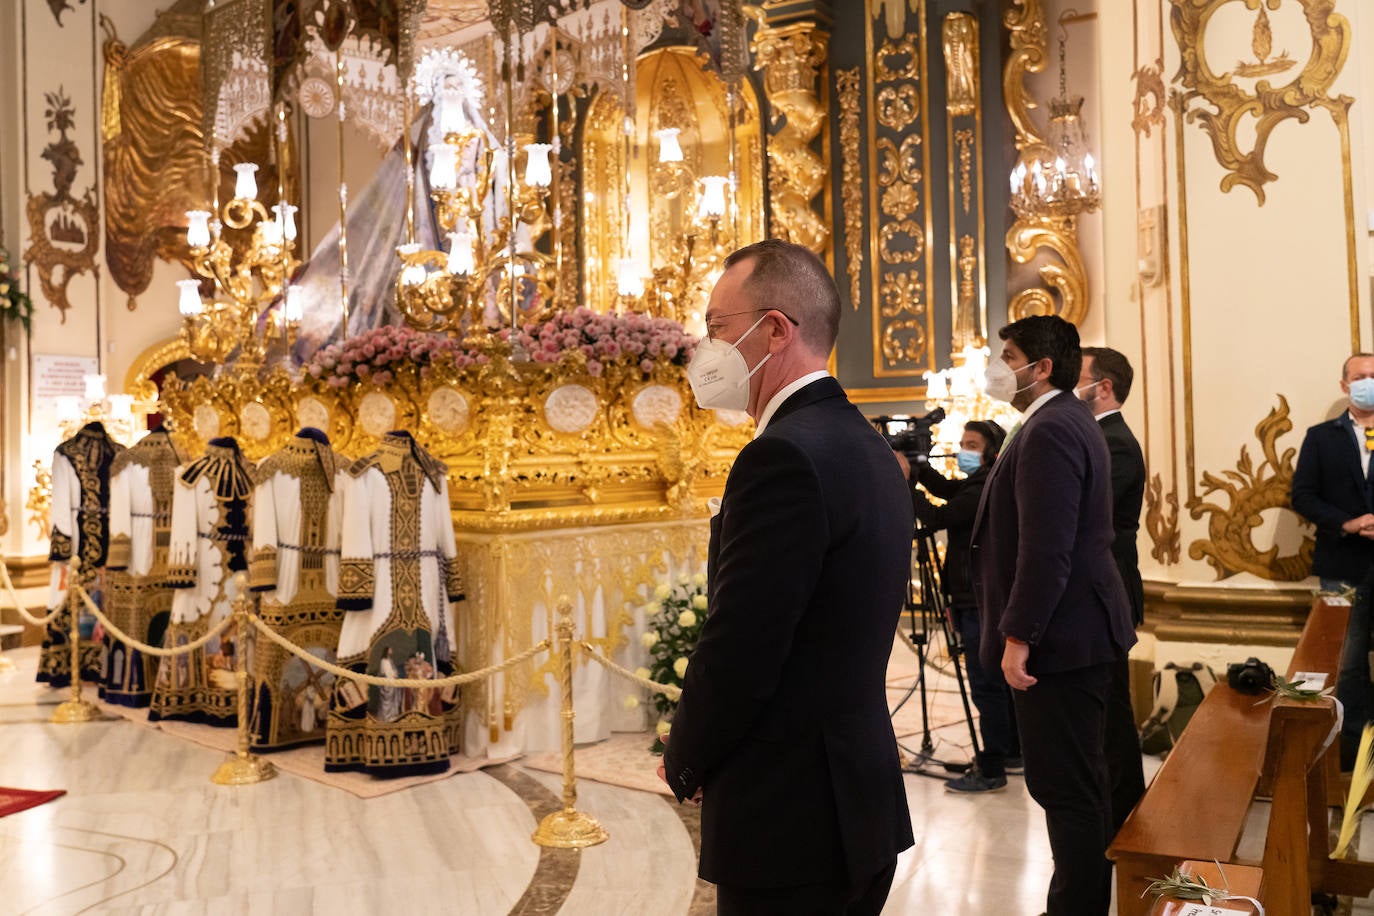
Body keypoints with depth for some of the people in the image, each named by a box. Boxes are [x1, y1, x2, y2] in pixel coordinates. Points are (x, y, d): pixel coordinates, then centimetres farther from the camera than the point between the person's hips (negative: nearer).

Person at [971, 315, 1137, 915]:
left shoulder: (1049, 431, -18)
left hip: (1060, 639, -11)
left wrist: (1018, 637, -21)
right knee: (1079, 783, 18)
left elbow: (1045, 549, -24)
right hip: (1080, 631, 11)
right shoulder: (1067, 421, 16)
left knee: (1068, 790, -3)